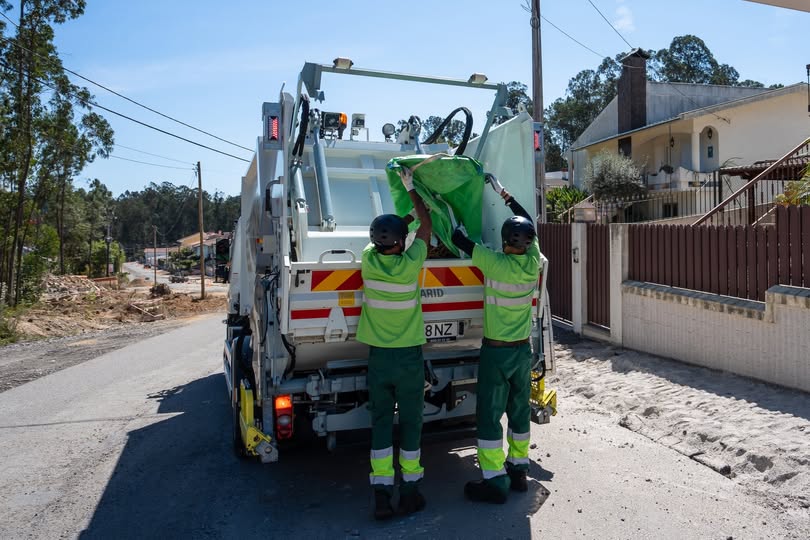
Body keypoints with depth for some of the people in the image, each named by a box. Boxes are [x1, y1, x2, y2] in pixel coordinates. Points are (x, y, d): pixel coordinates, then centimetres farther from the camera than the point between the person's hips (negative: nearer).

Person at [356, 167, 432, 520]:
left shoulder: (368, 260, -7)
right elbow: (426, 226, 2)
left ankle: (382, 494, 12)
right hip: (409, 357, -2)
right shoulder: (410, 264, -14)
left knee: (380, 423, 10)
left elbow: (383, 235, 16)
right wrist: (411, 189, 14)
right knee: (410, 423, 10)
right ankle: (410, 491, 19)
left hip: (378, 357, 3)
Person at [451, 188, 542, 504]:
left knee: (490, 415, 3)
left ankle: (495, 482, 8)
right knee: (519, 411, 17)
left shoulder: (496, 264, -20)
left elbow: (458, 239, -13)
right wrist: (508, 199, 24)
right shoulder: (533, 262, -4)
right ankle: (519, 471, 29)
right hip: (523, 349, 6)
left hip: (496, 351, -6)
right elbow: (529, 224, 14)